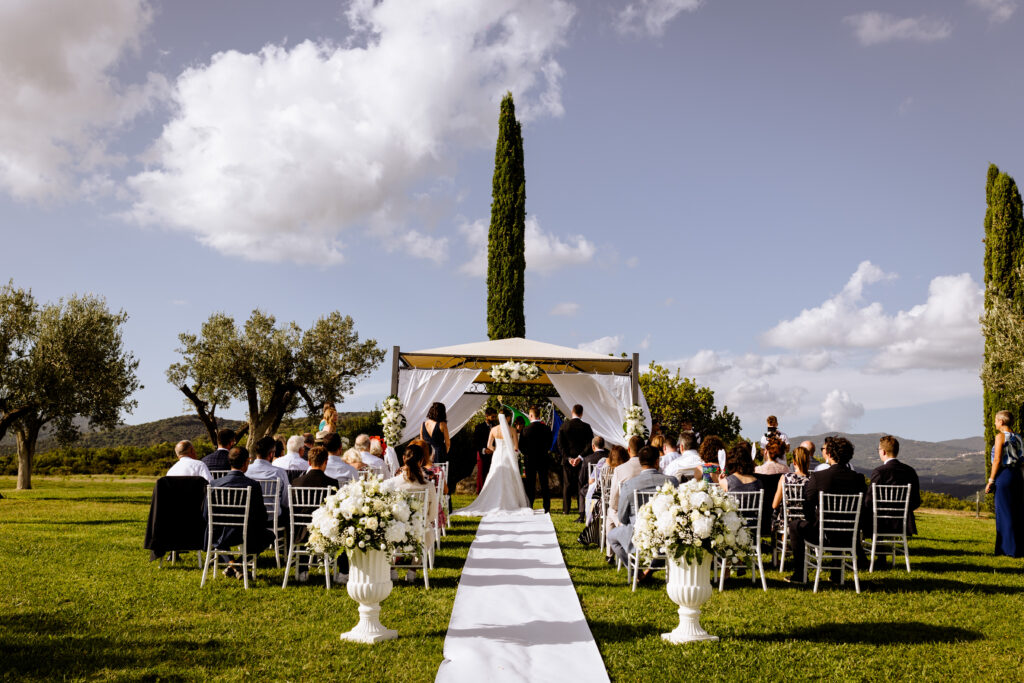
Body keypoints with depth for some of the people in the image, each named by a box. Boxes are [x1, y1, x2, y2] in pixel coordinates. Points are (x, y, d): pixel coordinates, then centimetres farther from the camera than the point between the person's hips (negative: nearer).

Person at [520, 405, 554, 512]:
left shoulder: (527, 429, -13)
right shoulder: (546, 428, -4)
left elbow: (521, 446, -9)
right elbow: (549, 444, 5)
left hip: (531, 459, -2)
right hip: (543, 459, 2)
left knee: (530, 484, 6)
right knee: (544, 483, 9)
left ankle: (529, 507, 7)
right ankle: (547, 507, 9)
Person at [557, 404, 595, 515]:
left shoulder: (564, 426, -3)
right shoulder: (586, 427, -6)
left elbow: (560, 445, -5)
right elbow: (590, 444, -11)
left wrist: (568, 458, -8)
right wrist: (580, 457, -13)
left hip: (567, 460, 1)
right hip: (582, 460, -1)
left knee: (567, 485, 9)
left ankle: (566, 509, 10)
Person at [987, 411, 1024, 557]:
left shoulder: (1000, 436, -9)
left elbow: (997, 460, -13)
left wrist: (991, 481, -10)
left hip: (1004, 474, -7)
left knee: (1005, 512, -1)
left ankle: (1010, 549, 1)